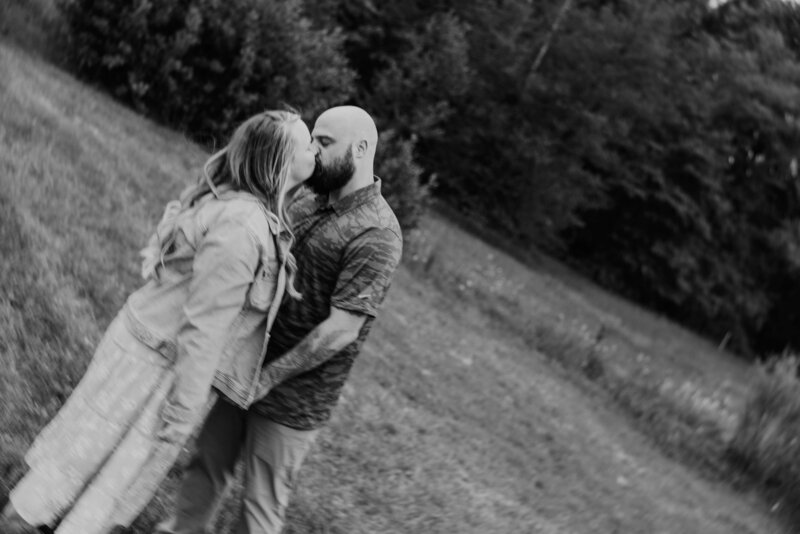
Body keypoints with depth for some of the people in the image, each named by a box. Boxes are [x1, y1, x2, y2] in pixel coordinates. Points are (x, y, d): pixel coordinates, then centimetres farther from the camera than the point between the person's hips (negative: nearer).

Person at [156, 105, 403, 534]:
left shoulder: (376, 234, -19)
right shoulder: (309, 200, 5)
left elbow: (341, 329, -23)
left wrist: (269, 377, -18)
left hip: (294, 398, -7)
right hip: (244, 368, 7)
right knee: (208, 462, 19)